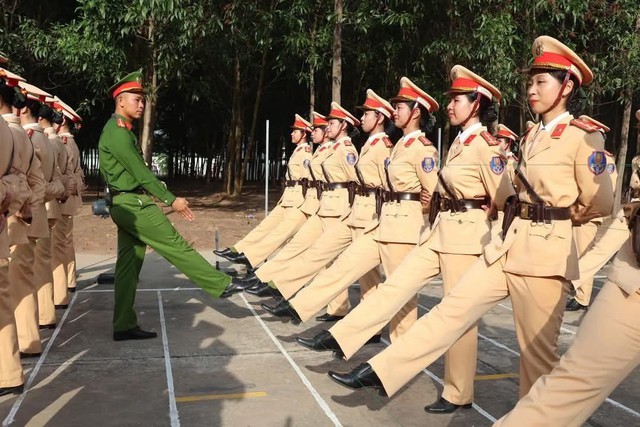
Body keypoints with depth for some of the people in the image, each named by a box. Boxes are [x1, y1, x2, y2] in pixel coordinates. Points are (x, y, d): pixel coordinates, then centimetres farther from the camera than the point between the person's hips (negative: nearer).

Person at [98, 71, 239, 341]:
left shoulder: (121, 131, 17)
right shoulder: (117, 133, -15)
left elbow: (136, 172, 18)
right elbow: (140, 173, -18)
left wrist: (163, 199, 14)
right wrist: (171, 200, -13)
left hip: (128, 203, 10)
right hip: (132, 204, -10)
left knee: (129, 261, 8)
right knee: (175, 245, -4)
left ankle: (124, 326, 11)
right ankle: (221, 285, 5)